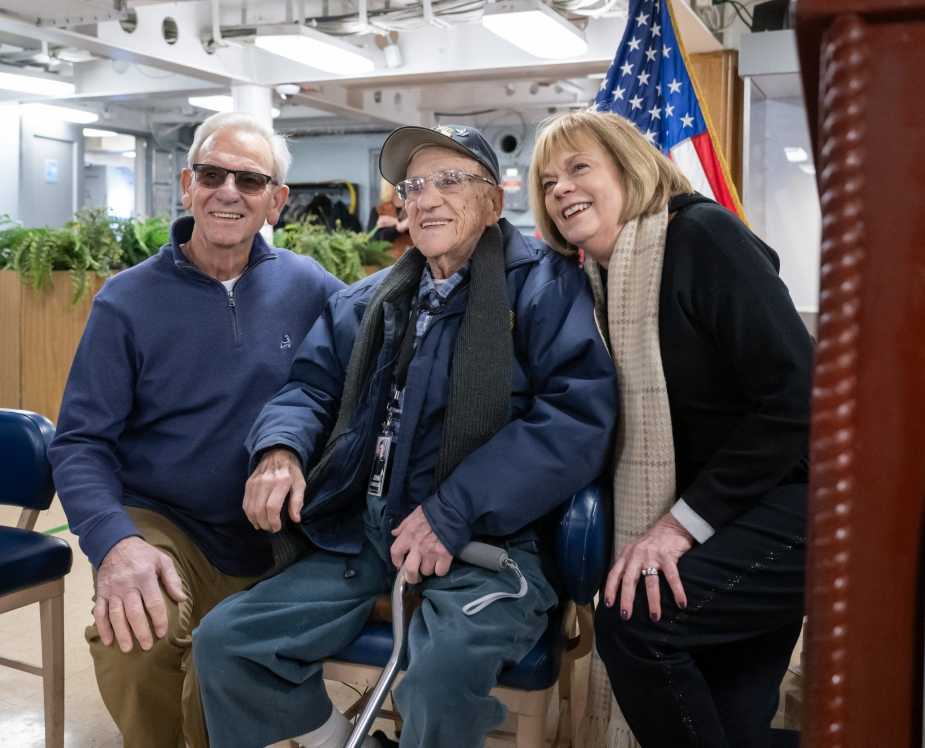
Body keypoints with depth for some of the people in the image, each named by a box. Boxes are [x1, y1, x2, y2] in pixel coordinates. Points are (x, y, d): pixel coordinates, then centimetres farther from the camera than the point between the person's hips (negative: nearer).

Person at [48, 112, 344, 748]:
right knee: (133, 642, -29)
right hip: (160, 526, -2)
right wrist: (115, 541, -27)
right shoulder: (127, 301, -6)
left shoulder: (309, 288, -2)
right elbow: (81, 444, -8)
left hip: (270, 548, 2)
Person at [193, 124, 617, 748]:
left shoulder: (544, 284, -2)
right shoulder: (370, 301, 19)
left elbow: (579, 418, -13)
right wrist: (281, 448, -7)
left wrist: (454, 513, -19)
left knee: (444, 675, -33)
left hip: (489, 539, -5)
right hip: (365, 533, 6)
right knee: (224, 642, -5)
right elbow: (313, 384, 19)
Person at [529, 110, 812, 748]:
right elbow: (641, 420, 12)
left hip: (794, 502, -7)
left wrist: (685, 521, -19)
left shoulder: (703, 236, -15)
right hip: (727, 519, 7)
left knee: (632, 621, -20)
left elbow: (795, 396, -21)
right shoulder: (602, 278, 8)